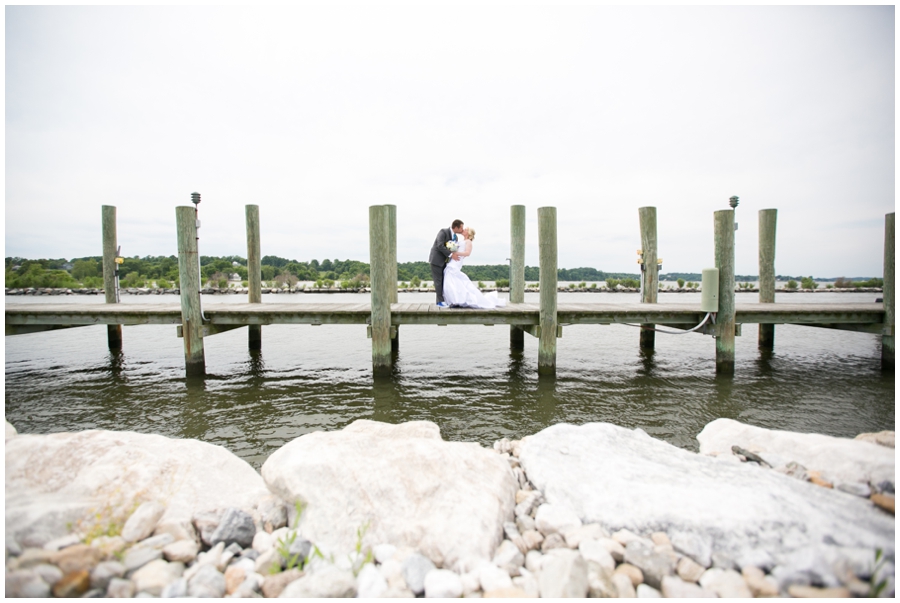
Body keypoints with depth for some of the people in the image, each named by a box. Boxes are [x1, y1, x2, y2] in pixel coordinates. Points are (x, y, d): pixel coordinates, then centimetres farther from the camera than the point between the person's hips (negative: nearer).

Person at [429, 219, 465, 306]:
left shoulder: (456, 237, 8)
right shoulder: (443, 232, -15)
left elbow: (454, 249, 16)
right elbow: (440, 246, -25)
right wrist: (450, 254, -26)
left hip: (445, 261, 8)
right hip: (437, 259, -8)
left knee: (444, 281, 7)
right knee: (438, 280, -6)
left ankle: (441, 300, 12)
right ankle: (440, 301, -3)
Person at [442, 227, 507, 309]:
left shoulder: (468, 241, -1)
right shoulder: (461, 242, 24)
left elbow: (467, 253, -17)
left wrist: (455, 253, -20)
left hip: (454, 266, -8)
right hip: (451, 265, 8)